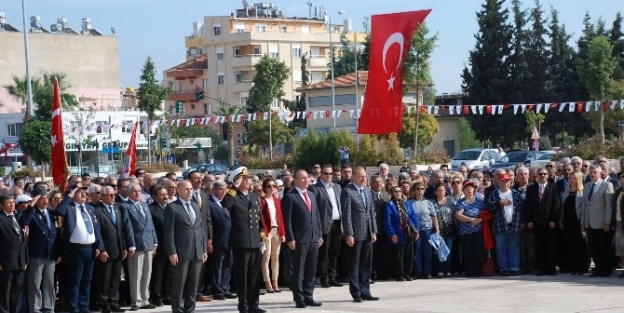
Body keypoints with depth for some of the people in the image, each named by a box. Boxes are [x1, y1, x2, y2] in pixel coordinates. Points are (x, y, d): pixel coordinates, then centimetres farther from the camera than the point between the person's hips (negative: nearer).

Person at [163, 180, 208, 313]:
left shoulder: (196, 206, 17)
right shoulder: (172, 207, -3)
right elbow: (169, 232, -8)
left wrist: (204, 249, 12)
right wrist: (172, 252, -15)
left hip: (197, 252, 6)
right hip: (181, 252, -6)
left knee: (193, 284, 8)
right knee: (179, 284, -2)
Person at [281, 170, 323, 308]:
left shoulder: (311, 195, 16)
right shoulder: (289, 197, -6)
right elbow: (287, 220, -10)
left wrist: (320, 235, 12)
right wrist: (290, 239, -15)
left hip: (314, 238, 7)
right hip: (299, 239, -7)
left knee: (311, 270, 9)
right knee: (298, 271, -1)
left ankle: (308, 297, 15)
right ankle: (299, 299, 4)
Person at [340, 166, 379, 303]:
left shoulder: (368, 192, 15)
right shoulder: (347, 192, -8)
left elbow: (372, 213, 16)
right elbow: (346, 214, -12)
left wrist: (374, 231, 10)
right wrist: (349, 234, -16)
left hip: (368, 234, 7)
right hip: (355, 234, -7)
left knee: (367, 265, 9)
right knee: (355, 265, 1)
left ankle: (365, 292, 15)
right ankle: (356, 293, 6)